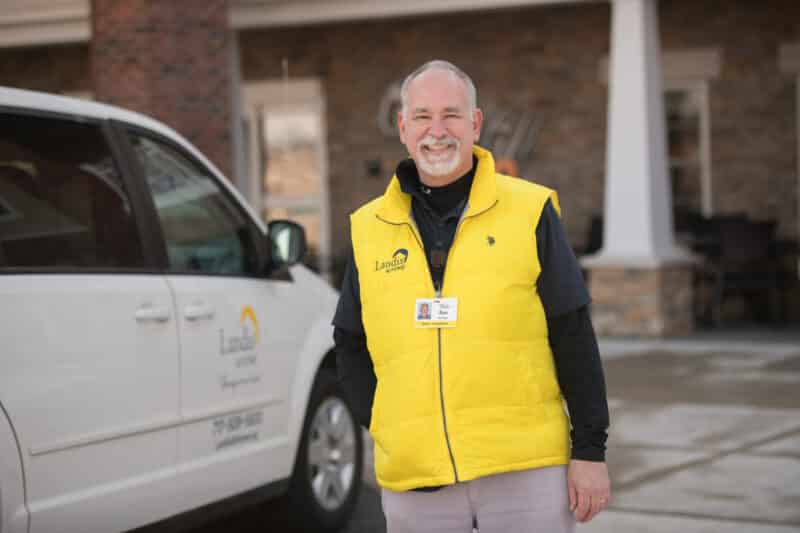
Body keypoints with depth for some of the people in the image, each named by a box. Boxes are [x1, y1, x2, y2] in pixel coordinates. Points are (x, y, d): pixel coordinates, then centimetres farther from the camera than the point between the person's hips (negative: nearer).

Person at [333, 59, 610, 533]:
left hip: (526, 470, -2)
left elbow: (574, 339, 0)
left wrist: (590, 450, -2)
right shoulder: (368, 228, 9)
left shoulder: (530, 211, 1)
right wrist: (382, 425, 6)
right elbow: (350, 345, 18)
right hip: (413, 482, 3)